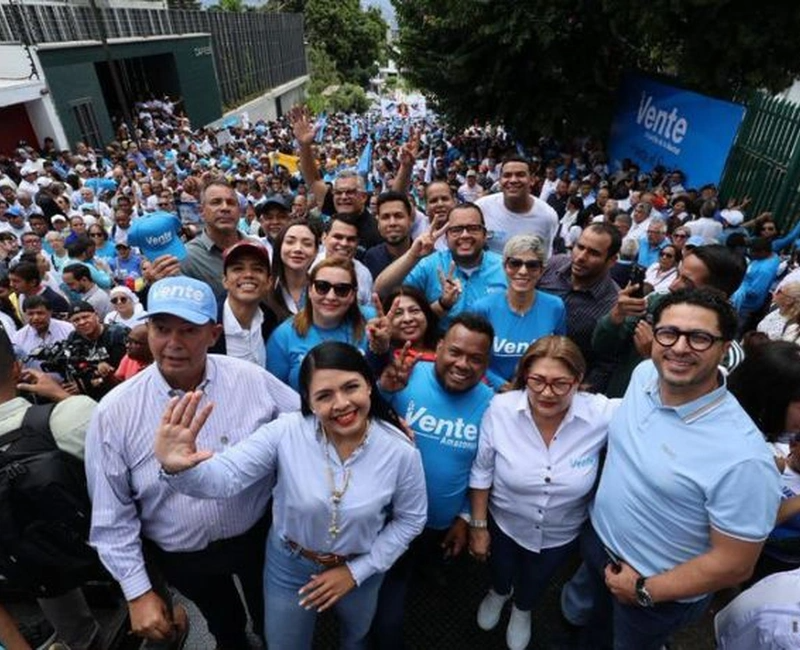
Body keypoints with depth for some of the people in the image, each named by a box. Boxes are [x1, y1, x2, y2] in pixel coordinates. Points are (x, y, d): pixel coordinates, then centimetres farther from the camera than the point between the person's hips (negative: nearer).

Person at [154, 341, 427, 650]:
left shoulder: (401, 452, -25)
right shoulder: (285, 432, -27)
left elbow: (410, 519, -10)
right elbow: (225, 477, -33)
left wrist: (357, 571, -11)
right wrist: (177, 469, -55)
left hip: (359, 568, 1)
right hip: (289, 565, 0)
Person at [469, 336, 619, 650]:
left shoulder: (601, 414, -31)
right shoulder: (500, 409, -29)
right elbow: (481, 472, -15)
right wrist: (478, 526, -7)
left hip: (562, 535, 1)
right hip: (504, 523, 0)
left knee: (536, 581, 33)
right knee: (501, 570, 33)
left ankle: (522, 609, 71)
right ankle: (499, 593, 72)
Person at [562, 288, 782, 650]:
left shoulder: (742, 457, -35)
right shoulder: (644, 374, -16)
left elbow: (734, 564, -24)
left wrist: (644, 590, -15)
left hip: (659, 593, -5)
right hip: (596, 538, 5)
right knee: (582, 617, 33)